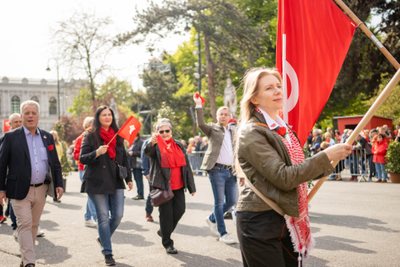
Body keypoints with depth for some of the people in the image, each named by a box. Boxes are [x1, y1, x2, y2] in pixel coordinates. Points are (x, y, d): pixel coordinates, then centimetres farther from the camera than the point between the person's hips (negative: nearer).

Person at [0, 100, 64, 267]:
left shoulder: (47, 137, 9)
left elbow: (55, 163, 12)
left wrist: (59, 183, 2)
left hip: (41, 189, 4)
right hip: (20, 190, -4)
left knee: (34, 225, 12)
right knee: (25, 225, -6)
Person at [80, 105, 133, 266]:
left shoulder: (117, 136, 11)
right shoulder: (91, 136, -2)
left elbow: (124, 158, 16)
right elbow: (82, 158, -6)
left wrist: (129, 178, 15)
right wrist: (96, 153, -23)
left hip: (116, 182, 4)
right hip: (97, 183, -4)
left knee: (118, 215, 1)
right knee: (103, 218, -1)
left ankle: (103, 238, 29)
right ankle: (107, 253, 10)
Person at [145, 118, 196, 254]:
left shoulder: (178, 145, 11)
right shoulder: (156, 146, -2)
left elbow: (186, 166, 12)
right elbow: (147, 151, -28)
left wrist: (191, 186, 9)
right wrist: (151, 143, -52)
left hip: (178, 186, 5)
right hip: (162, 186, -5)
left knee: (180, 210, 4)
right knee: (166, 213, -1)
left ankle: (164, 231, 29)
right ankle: (167, 243, 12)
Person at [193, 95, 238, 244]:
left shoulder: (233, 131, 18)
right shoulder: (213, 128, 3)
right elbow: (201, 124, -17)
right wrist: (199, 106, -22)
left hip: (231, 171, 6)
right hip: (217, 170, -5)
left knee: (232, 200, 7)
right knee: (219, 202, -1)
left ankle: (212, 219, 29)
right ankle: (223, 233, 8)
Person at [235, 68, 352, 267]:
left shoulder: (282, 128, 12)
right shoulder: (251, 133, -15)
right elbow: (283, 177, -22)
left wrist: (328, 162, 7)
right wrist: (325, 156, -20)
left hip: (286, 220, 8)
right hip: (260, 222, -8)